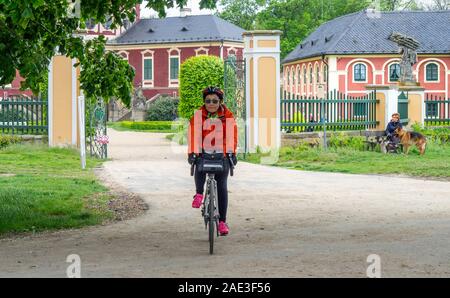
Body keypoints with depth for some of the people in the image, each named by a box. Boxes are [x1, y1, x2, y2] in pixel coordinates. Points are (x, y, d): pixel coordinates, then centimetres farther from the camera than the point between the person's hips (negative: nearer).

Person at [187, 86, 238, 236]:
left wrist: (231, 153, -26)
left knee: (222, 187, -5)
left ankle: (222, 222, 1)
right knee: (199, 167, -34)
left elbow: (231, 135, -14)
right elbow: (194, 134, -16)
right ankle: (199, 193, -9)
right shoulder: (198, 115, -6)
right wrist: (192, 153, -27)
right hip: (204, 152, 0)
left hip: (221, 155, 0)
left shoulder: (228, 116, -5)